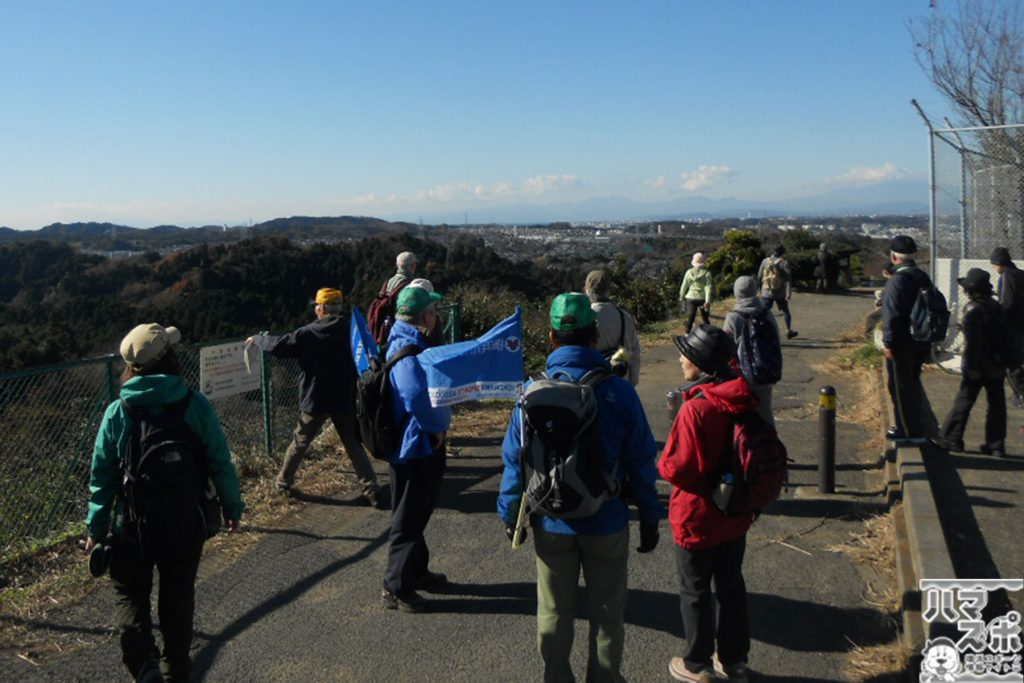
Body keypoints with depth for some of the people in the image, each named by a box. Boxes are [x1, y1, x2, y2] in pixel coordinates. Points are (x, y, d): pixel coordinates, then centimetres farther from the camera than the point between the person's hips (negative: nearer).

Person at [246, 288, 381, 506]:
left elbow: (278, 346, -6)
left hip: (315, 400, -1)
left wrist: (257, 339, 10)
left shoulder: (308, 333, -10)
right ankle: (371, 490, 1)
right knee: (354, 445, 8)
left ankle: (283, 482, 30)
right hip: (346, 400, 2)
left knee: (299, 443, 17)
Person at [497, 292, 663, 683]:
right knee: (607, 613, 17)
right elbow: (641, 462, -9)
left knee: (553, 613, 18)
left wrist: (509, 513, 6)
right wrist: (649, 518, 3)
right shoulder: (618, 390, -13)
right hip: (606, 521, -1)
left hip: (551, 522, 1)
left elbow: (514, 459, -6)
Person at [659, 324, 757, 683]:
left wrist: (662, 461, -5)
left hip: (698, 518, -7)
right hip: (736, 514, 7)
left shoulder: (696, 409, -28)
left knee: (695, 592, 12)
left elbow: (680, 469, -26)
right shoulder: (745, 400, -4)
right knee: (731, 585, 22)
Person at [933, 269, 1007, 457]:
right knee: (996, 404, 9)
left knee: (963, 403, 1)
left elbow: (972, 342, -19)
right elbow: (1003, 336, 14)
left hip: (978, 366, -7)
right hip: (997, 366, 7)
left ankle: (951, 440, 7)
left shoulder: (973, 310, -15)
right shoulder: (996, 307, 9)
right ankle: (996, 445, 14)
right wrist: (1002, 360, 19)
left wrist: (971, 367, -16)